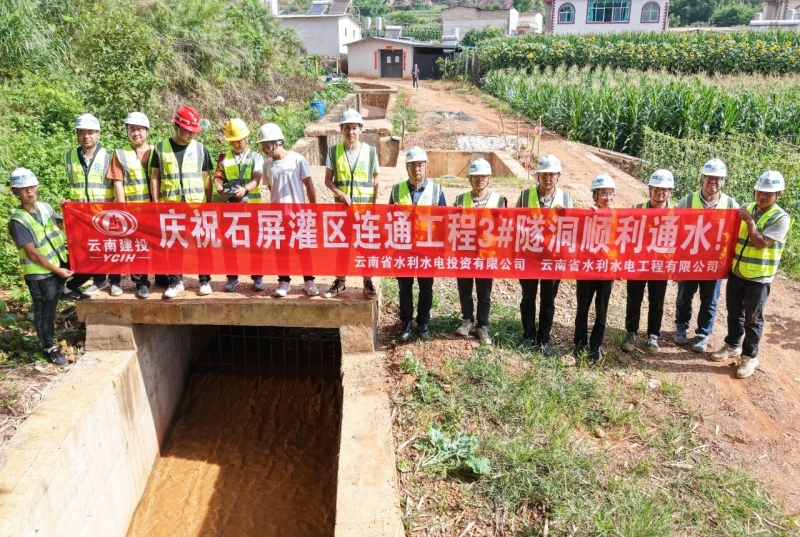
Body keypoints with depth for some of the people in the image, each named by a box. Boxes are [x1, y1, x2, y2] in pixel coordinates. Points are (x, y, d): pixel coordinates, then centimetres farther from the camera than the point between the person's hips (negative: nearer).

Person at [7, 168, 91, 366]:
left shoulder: (44, 207, 0)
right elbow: (32, 254, -20)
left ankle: (68, 290, 15)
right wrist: (57, 271, -17)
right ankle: (50, 347, 24)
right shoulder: (18, 221, -19)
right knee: (45, 311, 7)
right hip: (40, 273, -6)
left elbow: (62, 224, 17)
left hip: (60, 261, 6)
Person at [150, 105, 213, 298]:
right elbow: (155, 176, 6)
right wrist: (156, 202, 2)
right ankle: (175, 282, 16)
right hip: (170, 205, 0)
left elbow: (206, 177, 7)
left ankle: (205, 280, 15)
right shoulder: (161, 147, 3)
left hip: (197, 205, 0)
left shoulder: (200, 148, 3)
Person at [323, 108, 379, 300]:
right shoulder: (334, 152, -3)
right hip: (341, 205, 1)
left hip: (364, 206, -1)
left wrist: (374, 206, -2)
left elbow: (375, 182, 2)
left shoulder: (370, 151, -4)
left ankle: (368, 283, 16)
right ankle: (340, 282, 22)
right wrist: (340, 193, -16)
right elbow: (328, 180, 1)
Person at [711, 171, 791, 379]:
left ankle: (750, 356, 18)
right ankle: (733, 345, 35)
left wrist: (750, 221, -20)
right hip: (736, 271, 5)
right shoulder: (747, 208, 4)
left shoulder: (781, 218, -13)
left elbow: (761, 243, -22)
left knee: (752, 319, 5)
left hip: (758, 277, -5)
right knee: (734, 313, 18)